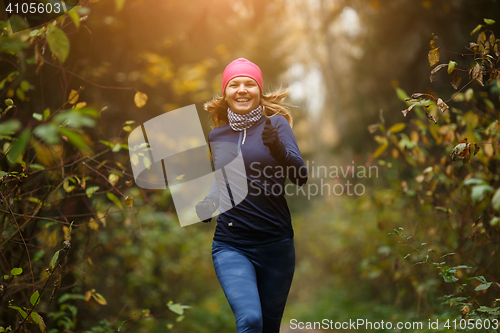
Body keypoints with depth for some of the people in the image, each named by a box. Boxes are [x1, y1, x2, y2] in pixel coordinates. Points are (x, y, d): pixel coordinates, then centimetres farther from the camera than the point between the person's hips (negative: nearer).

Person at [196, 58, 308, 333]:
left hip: (276, 245, -1)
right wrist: (205, 207, 1)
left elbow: (300, 177, -13)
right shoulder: (216, 136, 8)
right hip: (230, 246, 1)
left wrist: (277, 148, -32)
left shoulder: (276, 124, -1)